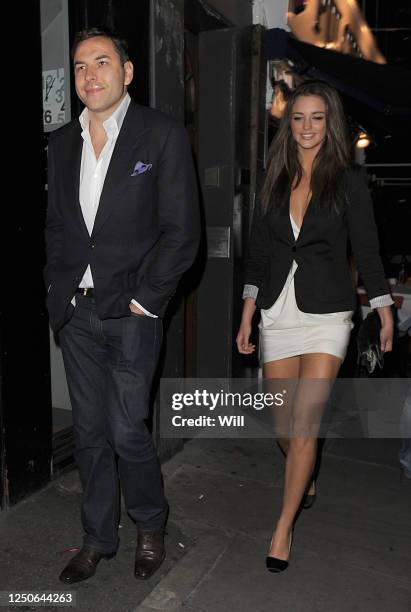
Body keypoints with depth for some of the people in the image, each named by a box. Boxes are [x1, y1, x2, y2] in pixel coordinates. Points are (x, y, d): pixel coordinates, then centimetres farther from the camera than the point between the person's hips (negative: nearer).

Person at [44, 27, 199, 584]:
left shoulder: (162, 135, -3)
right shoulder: (62, 142, 12)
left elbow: (181, 231, -8)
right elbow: (55, 226, 16)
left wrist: (144, 300, -11)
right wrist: (58, 293, 6)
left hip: (131, 312, -5)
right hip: (76, 313, 5)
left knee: (126, 432, 0)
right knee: (89, 433, 13)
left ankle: (150, 525, 30)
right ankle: (98, 538, 32)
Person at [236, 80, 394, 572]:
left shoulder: (347, 181, -1)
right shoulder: (275, 181, 8)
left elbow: (366, 250, 2)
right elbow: (257, 251, 8)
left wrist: (385, 315, 2)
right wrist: (247, 316, 5)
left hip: (326, 314, -3)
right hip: (277, 311, 4)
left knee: (304, 422, -6)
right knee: (283, 425, 11)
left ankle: (283, 528, 12)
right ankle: (304, 483, 42)